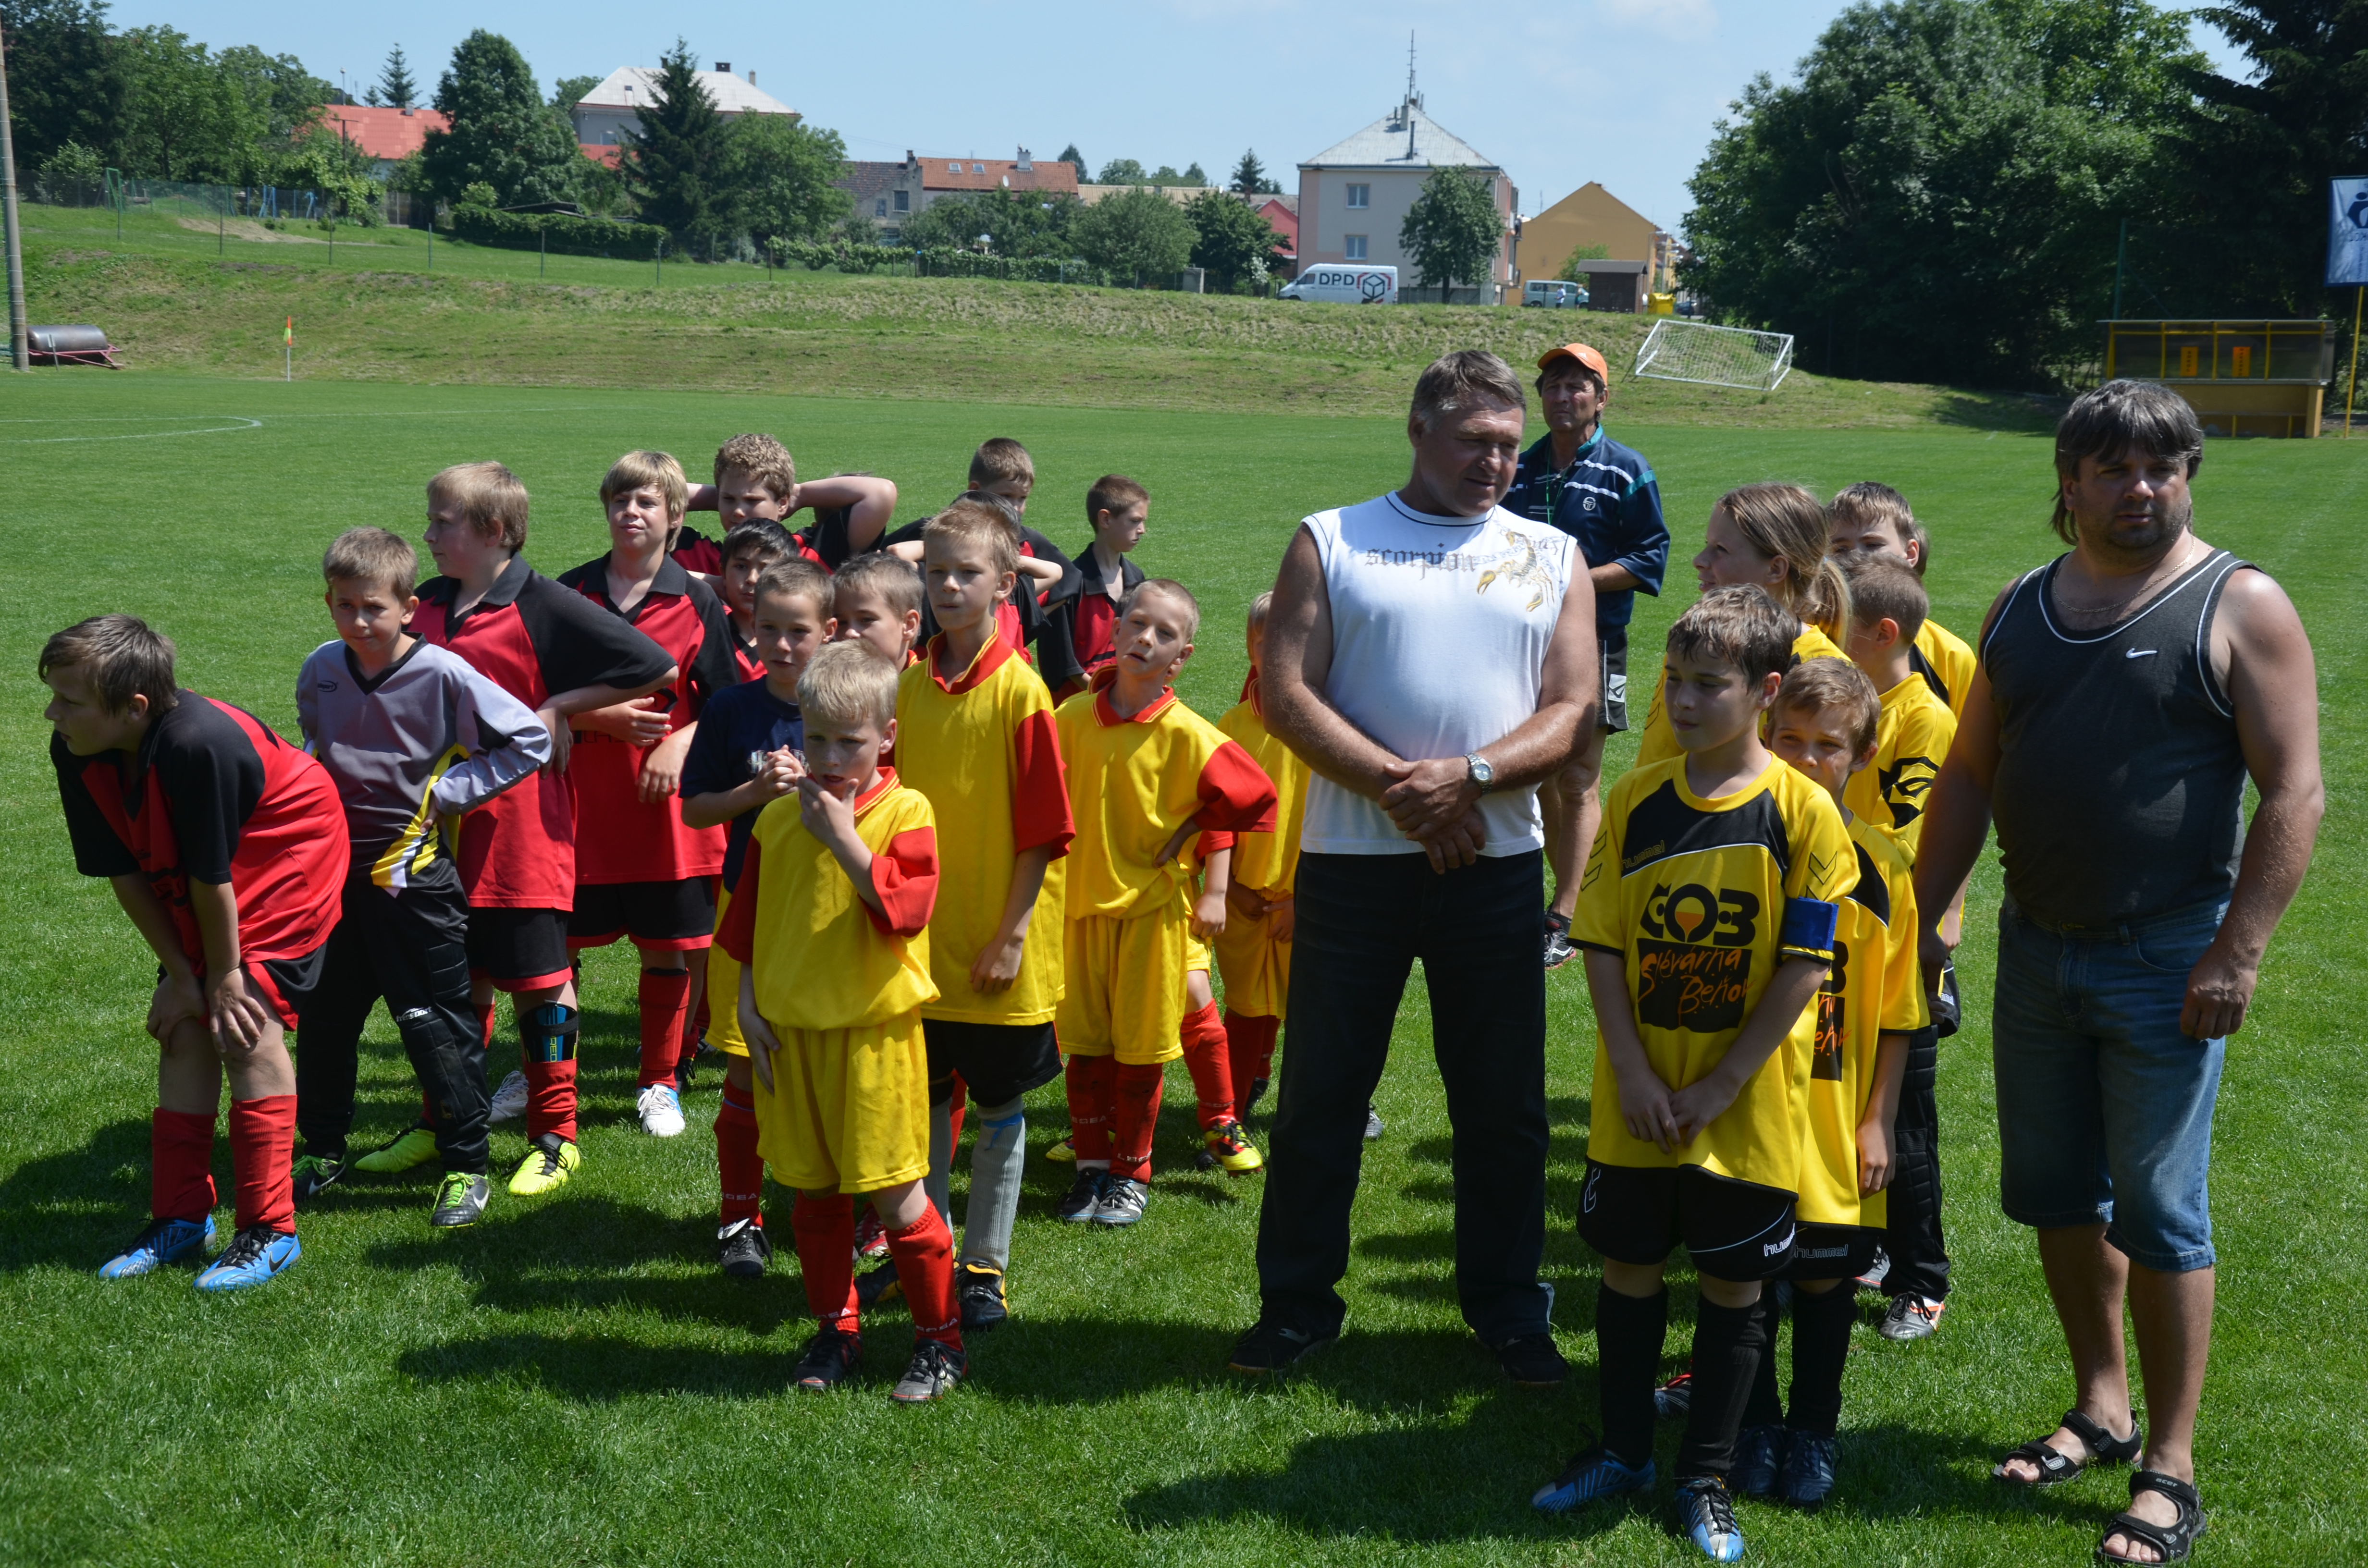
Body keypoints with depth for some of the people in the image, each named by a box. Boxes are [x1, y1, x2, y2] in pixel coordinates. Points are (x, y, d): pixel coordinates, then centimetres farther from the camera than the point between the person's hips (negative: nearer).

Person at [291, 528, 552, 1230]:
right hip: (336, 867, 5)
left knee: (436, 1023, 1)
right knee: (322, 1016, 14)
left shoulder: (443, 674, -15)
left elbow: (529, 742, -12)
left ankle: (466, 1166, 14)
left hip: (413, 870, -5)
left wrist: (445, 791, -13)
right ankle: (323, 1151, 32)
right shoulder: (320, 669, 1)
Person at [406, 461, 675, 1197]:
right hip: (441, 823, 6)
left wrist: (560, 707, -11)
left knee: (537, 981, 4)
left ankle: (555, 1136, 15)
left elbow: (658, 669, -13)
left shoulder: (544, 607, -12)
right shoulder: (425, 606, 7)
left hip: (522, 827, -6)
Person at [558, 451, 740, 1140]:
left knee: (669, 946, 6)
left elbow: (722, 703, 3)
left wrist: (680, 744, -13)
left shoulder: (698, 601, 1)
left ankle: (659, 1083, 22)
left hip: (666, 799, -1)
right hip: (580, 798, 1)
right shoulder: (570, 593, 3)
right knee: (554, 941, 6)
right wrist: (599, 716, -13)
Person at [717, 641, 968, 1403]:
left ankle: (940, 1338, 13)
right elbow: (747, 927, 13)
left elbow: (904, 912, -21)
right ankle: (834, 1331, 28)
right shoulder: (777, 820, 6)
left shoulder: (905, 813, -7)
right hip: (790, 1031, 5)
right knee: (814, 1192, 13)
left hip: (874, 1032, -4)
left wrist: (844, 838, -20)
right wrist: (748, 1006, 6)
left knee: (895, 1194, -2)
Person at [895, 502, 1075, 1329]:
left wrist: (1013, 934, -13)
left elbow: (1041, 830, -11)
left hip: (996, 948, -4)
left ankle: (986, 1264, 21)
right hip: (919, 942, 4)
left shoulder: (1020, 691, -12)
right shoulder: (907, 687, 3)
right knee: (923, 1099, 13)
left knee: (1000, 1107, 8)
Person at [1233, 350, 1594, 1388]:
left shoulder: (1552, 556, 10)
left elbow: (1574, 709, 1)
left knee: (1504, 1103, 8)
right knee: (1320, 1090, 6)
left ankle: (1507, 1309, 23)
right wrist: (1399, 789, -15)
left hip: (1497, 863, 1)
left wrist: (1469, 775, -16)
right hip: (1350, 860, -1)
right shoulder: (1330, 542, 4)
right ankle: (1297, 1302, 20)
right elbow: (1286, 693, -5)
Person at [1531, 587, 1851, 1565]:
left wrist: (1718, 1088, -12)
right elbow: (1602, 946, -1)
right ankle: (1623, 1450, 31)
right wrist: (1634, 1076, -10)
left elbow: (1804, 969, -10)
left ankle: (1707, 1478, 24)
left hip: (1747, 1107, -2)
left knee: (1732, 1284, 9)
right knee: (1628, 1266, 13)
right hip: (1638, 1101, 3)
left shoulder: (1803, 812, -10)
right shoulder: (1634, 801, -2)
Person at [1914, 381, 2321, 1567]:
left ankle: (2170, 1468, 12)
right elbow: (1969, 774, 13)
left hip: (2166, 960, -5)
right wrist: (1922, 917, 9)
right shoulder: (2022, 610, 9)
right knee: (2054, 1193, 13)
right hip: (2036, 947, 6)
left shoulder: (2240, 607, -8)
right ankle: (2100, 1410, 31)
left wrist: (2239, 952, -18)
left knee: (2157, 1213, 0)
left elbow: (2293, 793, -12)